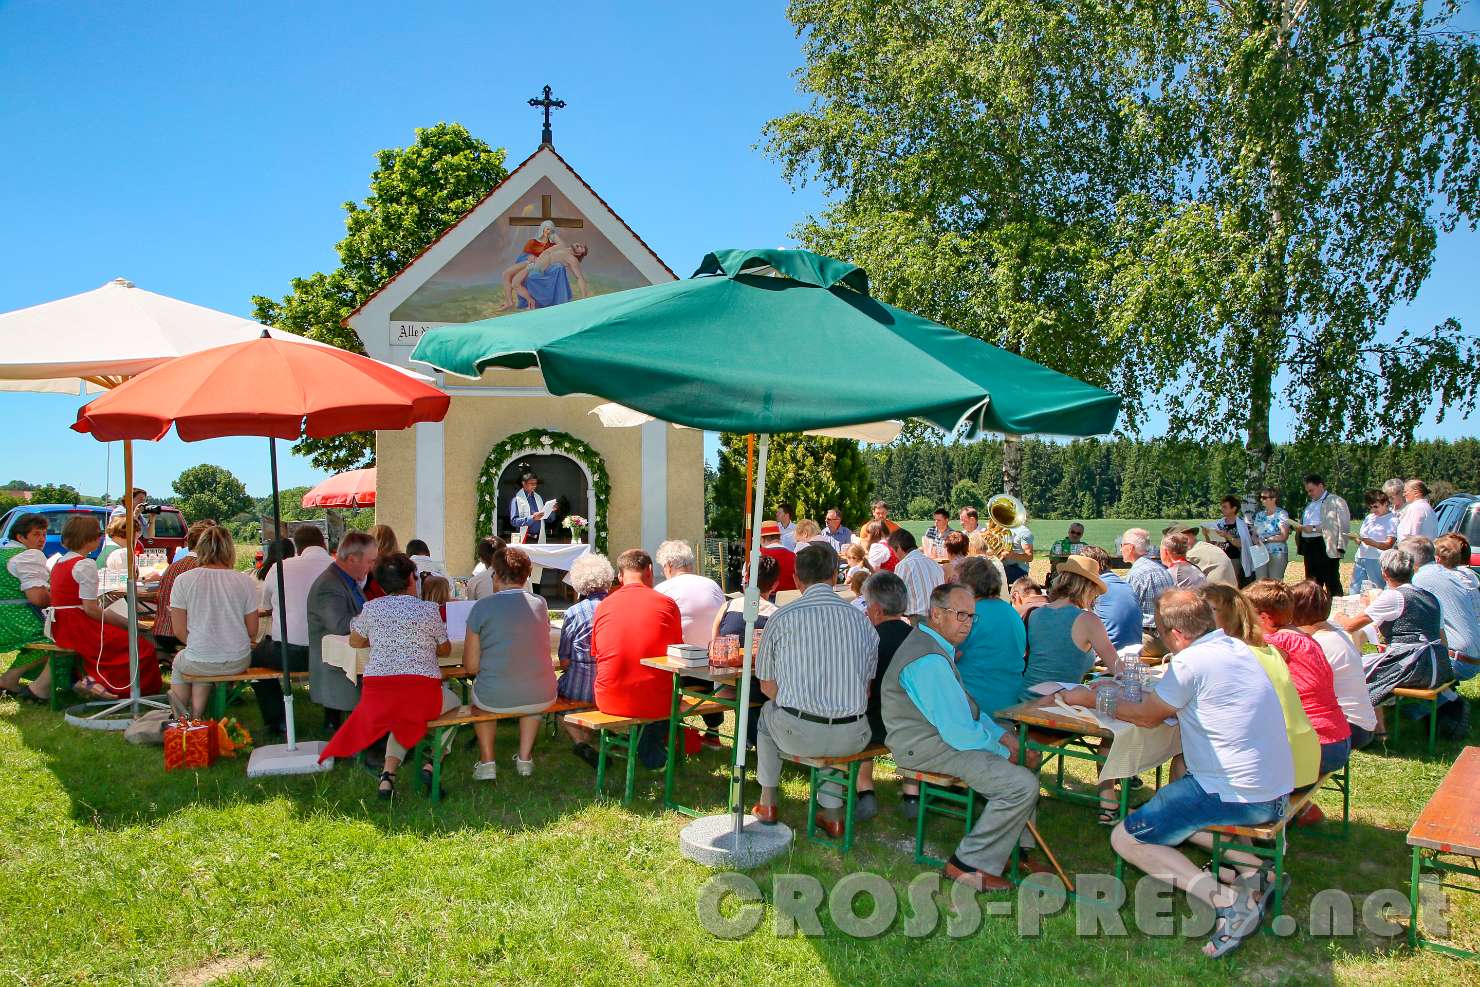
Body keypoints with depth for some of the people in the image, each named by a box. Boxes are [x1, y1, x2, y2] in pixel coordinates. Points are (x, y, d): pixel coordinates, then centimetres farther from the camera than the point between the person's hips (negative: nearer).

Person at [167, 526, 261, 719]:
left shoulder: (183, 581, -9)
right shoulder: (245, 581, -7)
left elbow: (179, 630, -5)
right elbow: (252, 631, -2)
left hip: (199, 664, -1)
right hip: (238, 663, 1)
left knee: (179, 660, 33)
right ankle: (196, 716, 32)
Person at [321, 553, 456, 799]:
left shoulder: (371, 608, 7)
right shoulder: (428, 609, 2)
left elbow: (355, 641, 23)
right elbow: (445, 650, 13)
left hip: (377, 695, 3)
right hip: (422, 694, -3)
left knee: (400, 716, 37)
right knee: (453, 703, 30)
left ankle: (388, 772, 14)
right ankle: (431, 763, 14)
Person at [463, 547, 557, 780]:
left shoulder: (482, 606, -9)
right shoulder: (540, 604, 1)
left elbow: (471, 666, -6)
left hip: (495, 700, -2)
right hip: (542, 699, 2)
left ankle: (487, 761, 27)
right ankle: (525, 757, 32)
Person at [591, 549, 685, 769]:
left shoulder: (604, 606, 1)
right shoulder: (666, 604, -5)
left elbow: (596, 654, 12)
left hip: (608, 701, 3)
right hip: (654, 703, -3)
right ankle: (651, 754, 38)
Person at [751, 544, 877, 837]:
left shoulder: (783, 617, -3)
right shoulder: (860, 618, 4)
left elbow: (768, 686, 4)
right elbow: (866, 689, 9)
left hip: (796, 734, -2)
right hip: (851, 738, 2)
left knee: (767, 711, 32)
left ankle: (767, 802, 40)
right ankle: (831, 812, 35)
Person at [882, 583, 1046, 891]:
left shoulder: (936, 646, 11)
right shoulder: (929, 661, -25)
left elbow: (966, 705, 19)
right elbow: (958, 734, -26)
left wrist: (1003, 735, 7)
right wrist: (1005, 753, -10)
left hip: (944, 733, 11)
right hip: (928, 748, -11)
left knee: (1026, 755, 18)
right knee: (1023, 784, -18)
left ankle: (1013, 849, 24)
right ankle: (968, 864, -4)